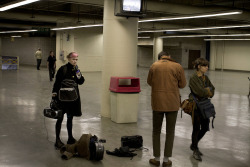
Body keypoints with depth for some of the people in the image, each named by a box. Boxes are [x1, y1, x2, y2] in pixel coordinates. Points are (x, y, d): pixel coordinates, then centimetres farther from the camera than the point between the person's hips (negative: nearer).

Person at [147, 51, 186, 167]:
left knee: (156, 131, 14)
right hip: (172, 103, -1)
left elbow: (149, 82, 9)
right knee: (170, 132, 10)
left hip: (157, 102, 1)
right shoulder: (177, 67, -5)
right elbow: (182, 84, 0)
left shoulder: (154, 66, -2)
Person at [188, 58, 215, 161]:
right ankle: (195, 150, 19)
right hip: (195, 106, -7)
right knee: (196, 128, 2)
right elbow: (200, 92, -22)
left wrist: (209, 93, -9)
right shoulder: (193, 78, -15)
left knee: (205, 128, 11)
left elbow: (212, 89, 12)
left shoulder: (205, 78, 9)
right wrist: (208, 90, -5)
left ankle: (194, 145, 32)